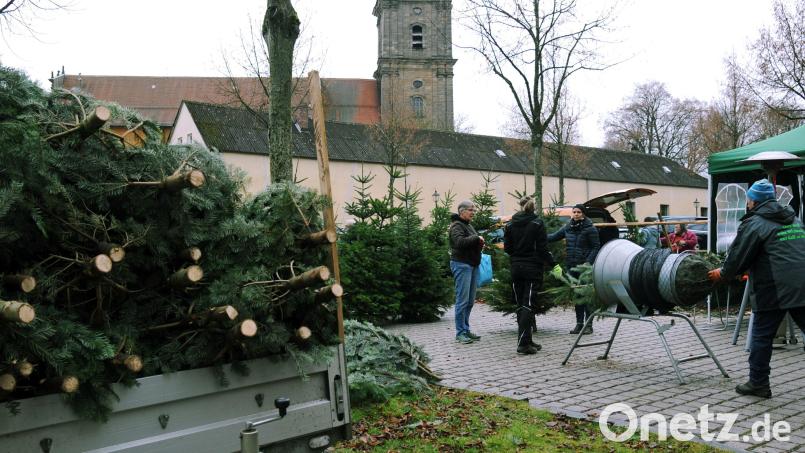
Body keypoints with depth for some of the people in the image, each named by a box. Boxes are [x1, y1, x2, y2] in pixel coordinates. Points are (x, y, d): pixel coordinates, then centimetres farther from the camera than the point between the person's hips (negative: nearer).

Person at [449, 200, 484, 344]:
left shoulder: (468, 225, 21)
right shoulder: (456, 226, -9)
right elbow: (460, 242, -26)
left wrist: (480, 244, 8)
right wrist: (477, 238, -17)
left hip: (472, 265, 9)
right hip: (461, 264, -9)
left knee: (470, 301, 10)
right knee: (462, 300, -8)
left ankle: (466, 330, 17)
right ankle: (460, 333, -4)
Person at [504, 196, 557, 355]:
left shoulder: (510, 224, 4)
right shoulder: (537, 223, -8)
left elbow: (507, 248, 6)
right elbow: (542, 248, -11)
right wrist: (552, 264, -2)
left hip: (516, 268, 4)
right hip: (533, 269, -4)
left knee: (521, 305, 12)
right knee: (528, 305, -5)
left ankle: (526, 340, 17)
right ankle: (523, 343, -11)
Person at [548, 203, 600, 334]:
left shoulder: (589, 228, -7)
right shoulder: (568, 227, 9)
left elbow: (596, 247, -7)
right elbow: (554, 236, 19)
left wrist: (588, 262, -16)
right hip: (571, 266, 6)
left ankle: (589, 325, 3)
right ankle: (579, 324, 18)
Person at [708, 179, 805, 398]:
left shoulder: (754, 224, -5)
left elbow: (738, 257, -5)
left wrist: (722, 274, 15)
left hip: (774, 290, -6)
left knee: (762, 336, 5)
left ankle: (758, 383, 12)